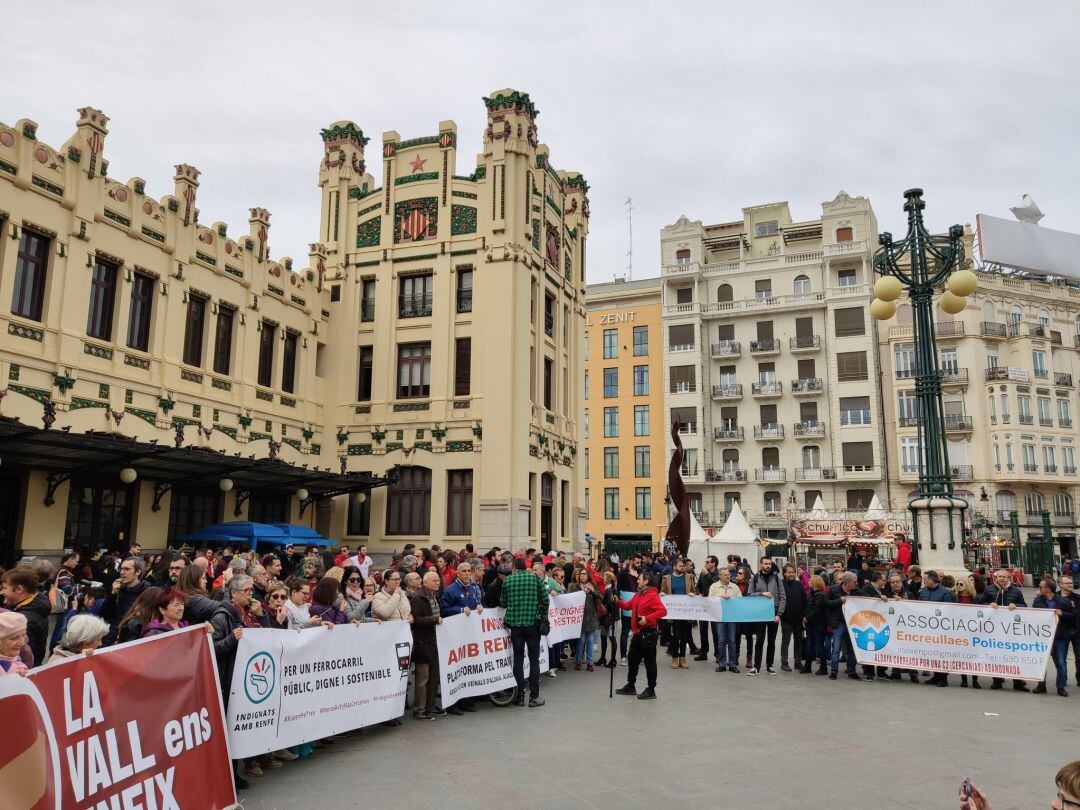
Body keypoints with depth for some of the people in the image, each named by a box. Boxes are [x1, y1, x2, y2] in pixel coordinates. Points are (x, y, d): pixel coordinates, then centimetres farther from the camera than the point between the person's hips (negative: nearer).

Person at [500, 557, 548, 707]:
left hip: (515, 623, 1)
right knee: (534, 659, 6)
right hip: (533, 622, -1)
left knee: (518, 659, 8)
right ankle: (534, 696, 5)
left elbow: (502, 603, 8)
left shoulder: (507, 581, 2)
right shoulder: (535, 578, 0)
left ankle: (519, 696, 11)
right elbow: (545, 599, -2)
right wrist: (543, 616, 13)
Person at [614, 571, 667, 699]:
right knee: (632, 659, 18)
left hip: (648, 634, -9)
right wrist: (618, 601, 0)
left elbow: (663, 611, -26)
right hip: (638, 633, 9)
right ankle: (630, 686, 31)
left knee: (649, 662, 1)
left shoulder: (653, 595, -16)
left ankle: (651, 690, 12)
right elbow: (628, 605, 17)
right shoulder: (638, 595, 11)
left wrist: (647, 618, -29)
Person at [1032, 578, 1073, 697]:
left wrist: (1062, 613, -17)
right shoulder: (1037, 600, 3)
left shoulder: (1063, 601, -5)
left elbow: (1073, 616, -1)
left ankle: (1061, 687, 15)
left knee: (1061, 662, 4)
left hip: (1060, 637, -2)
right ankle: (1041, 686, 18)